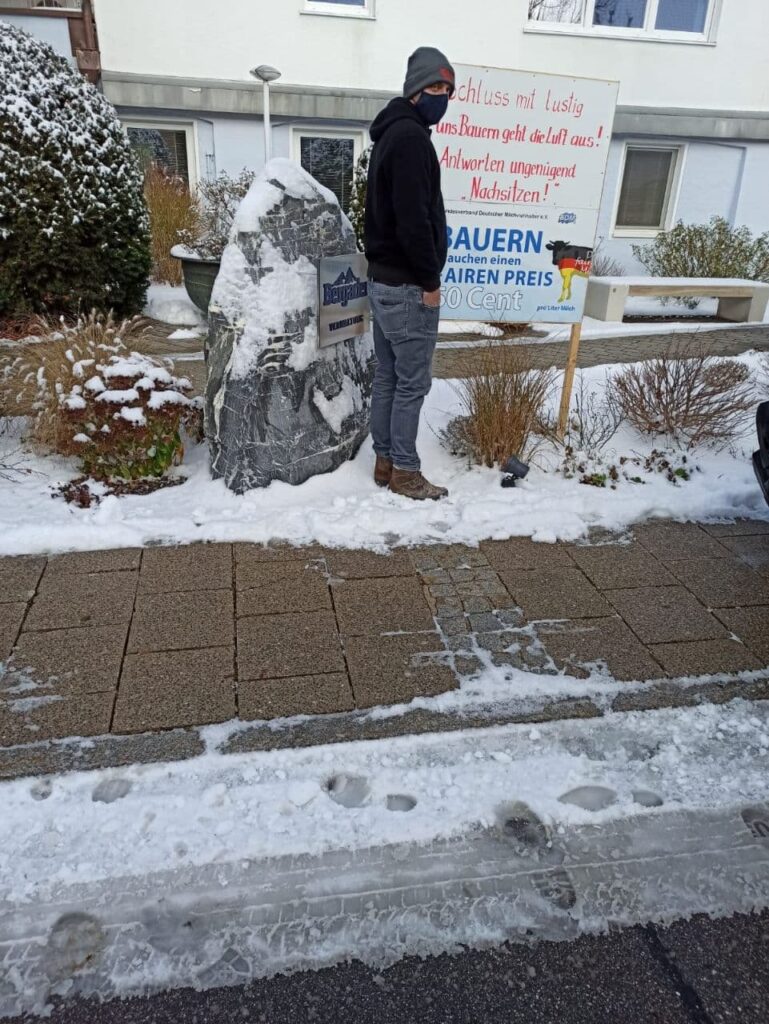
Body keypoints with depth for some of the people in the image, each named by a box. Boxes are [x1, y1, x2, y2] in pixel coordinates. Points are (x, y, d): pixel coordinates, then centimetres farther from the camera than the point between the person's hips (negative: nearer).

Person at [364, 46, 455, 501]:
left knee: (388, 377, 13)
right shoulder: (410, 136, -14)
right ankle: (404, 471, 7)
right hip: (407, 285, -10)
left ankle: (385, 461, 22)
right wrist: (429, 280, -16)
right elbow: (414, 218, -23)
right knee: (413, 382, -2)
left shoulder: (392, 133, 19)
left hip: (383, 278, 10)